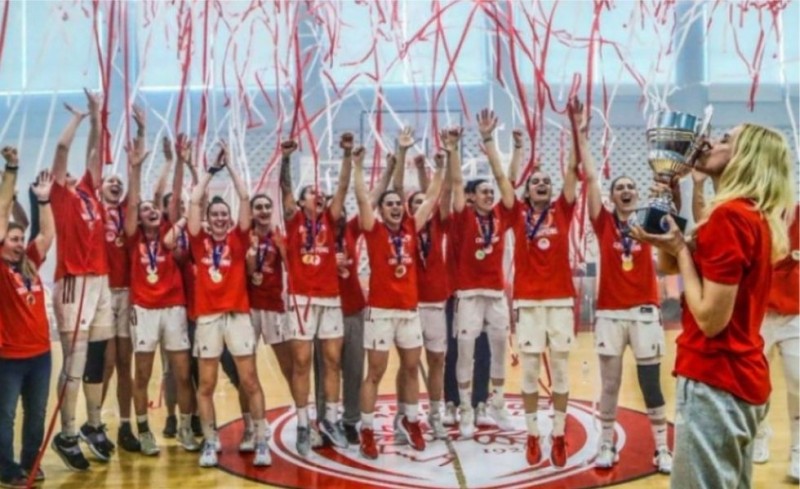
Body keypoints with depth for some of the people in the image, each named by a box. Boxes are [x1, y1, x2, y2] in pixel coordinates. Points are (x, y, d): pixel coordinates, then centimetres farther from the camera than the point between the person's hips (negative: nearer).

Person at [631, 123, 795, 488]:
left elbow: (711, 318, -20)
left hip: (716, 381, -10)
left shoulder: (729, 216, -17)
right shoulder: (756, 217, 13)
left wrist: (680, 249, -12)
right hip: (743, 378, 10)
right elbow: (668, 266, 16)